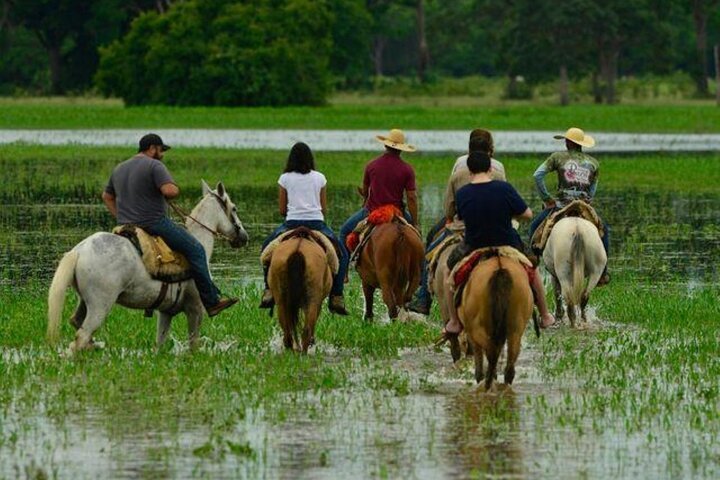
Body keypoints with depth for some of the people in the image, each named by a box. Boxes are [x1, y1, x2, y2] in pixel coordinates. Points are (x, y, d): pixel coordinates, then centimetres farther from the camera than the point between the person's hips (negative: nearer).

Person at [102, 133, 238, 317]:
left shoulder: (119, 169, 16)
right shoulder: (154, 166, -11)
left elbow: (107, 196, 24)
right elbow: (170, 190, -25)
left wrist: (121, 217, 20)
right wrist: (175, 191, -3)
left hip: (126, 226, 9)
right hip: (154, 224, -9)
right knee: (195, 250, -2)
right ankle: (211, 300, -4)